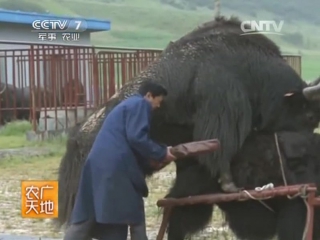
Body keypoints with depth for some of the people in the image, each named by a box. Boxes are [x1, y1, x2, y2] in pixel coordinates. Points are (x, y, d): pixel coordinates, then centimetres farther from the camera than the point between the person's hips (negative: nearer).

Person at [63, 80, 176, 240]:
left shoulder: (129, 104, 31)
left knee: (86, 218, 6)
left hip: (98, 164, 9)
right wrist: (161, 153, -3)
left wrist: (154, 157, 25)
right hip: (115, 167, -9)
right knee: (134, 213, 2)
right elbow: (136, 138, -12)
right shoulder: (140, 104, 1)